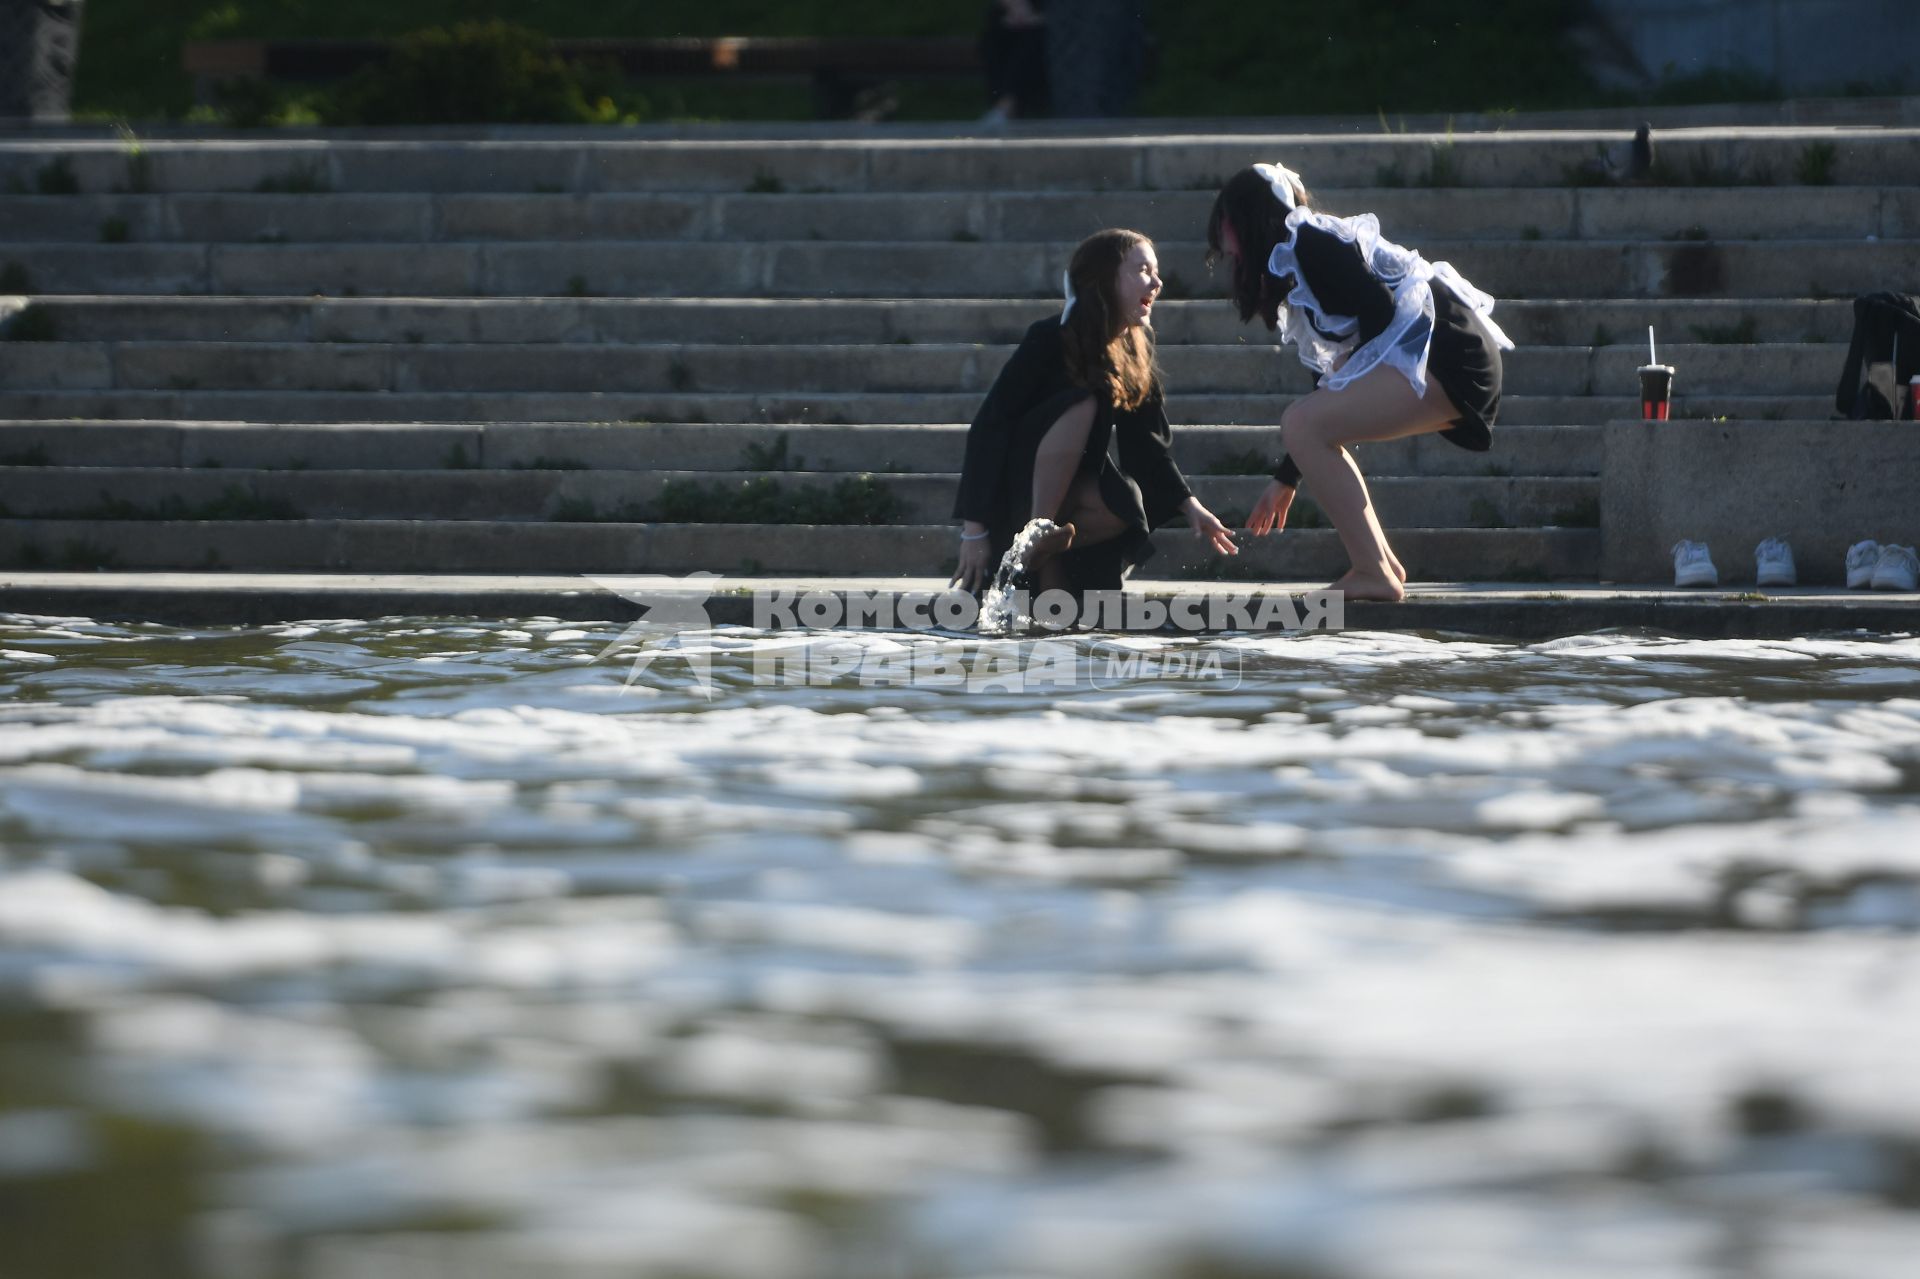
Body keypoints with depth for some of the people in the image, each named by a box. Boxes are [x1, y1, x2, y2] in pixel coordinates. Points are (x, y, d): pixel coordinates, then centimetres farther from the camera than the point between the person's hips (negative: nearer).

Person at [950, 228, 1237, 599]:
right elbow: (988, 428, -20)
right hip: (1014, 493, -6)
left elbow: (1147, 444, 4)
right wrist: (974, 529, -26)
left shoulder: (1133, 353, 2)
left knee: (1127, 507, -27)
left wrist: (1190, 506, -10)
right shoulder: (1050, 340, -18)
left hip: (1068, 491, 6)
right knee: (1082, 404, -30)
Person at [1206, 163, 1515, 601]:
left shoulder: (1309, 242, -5)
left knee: (1303, 424, -16)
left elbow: (1380, 310, -18)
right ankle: (1383, 565, 13)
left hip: (1446, 355, -10)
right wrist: (1286, 479, 30)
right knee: (1311, 428, 18)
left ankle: (1375, 575, -16)